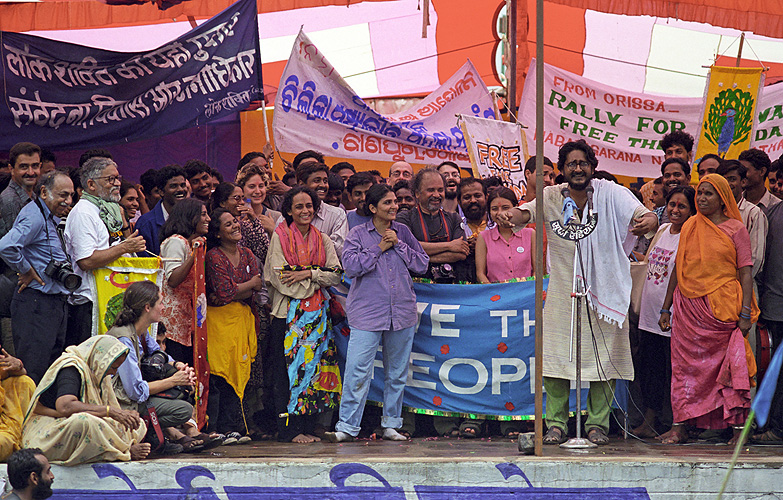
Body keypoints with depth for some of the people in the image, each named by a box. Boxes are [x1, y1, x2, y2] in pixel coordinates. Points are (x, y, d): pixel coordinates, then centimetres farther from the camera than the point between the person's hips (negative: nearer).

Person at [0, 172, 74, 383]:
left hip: (56, 301, 10)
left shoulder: (51, 219, 17)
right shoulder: (34, 217, -15)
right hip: (36, 303, -10)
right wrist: (26, 271, -17)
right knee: (33, 371, -10)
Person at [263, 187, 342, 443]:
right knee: (288, 370, -5)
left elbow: (335, 276, 4)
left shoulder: (323, 240, 11)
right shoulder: (280, 237, 0)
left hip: (315, 312, 4)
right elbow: (280, 278, -8)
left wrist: (308, 274, -12)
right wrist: (318, 278, -6)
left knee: (314, 366, 2)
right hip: (287, 313, -4)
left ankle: (308, 427, 7)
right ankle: (289, 430, -1)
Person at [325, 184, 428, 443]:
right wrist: (380, 248, -9)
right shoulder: (358, 233, 2)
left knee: (397, 372, 9)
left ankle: (391, 424, 20)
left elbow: (422, 264, 5)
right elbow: (351, 266, -11)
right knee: (358, 370, -10)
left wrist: (398, 245, -4)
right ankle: (347, 426, -5)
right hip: (367, 313, -3)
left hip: (402, 313, 3)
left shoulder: (403, 232, 10)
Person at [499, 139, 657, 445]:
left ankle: (597, 423, 13)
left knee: (604, 359, 2)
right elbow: (528, 211, -15)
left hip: (603, 289, -1)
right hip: (562, 291, 1)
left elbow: (644, 215, -15)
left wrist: (648, 222, -40)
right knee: (555, 356, 1)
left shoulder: (611, 194, -5)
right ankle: (556, 424, 11)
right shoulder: (552, 197, 0)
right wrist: (511, 215, -39)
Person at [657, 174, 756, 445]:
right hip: (688, 308, 4)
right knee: (685, 365, 0)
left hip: (723, 308, -4)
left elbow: (745, 273, -2)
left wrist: (745, 313, -10)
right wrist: (666, 308, 14)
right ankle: (679, 426, 2)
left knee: (731, 365, -5)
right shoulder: (689, 228, 13)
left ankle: (738, 426, 0)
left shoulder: (735, 229, 2)